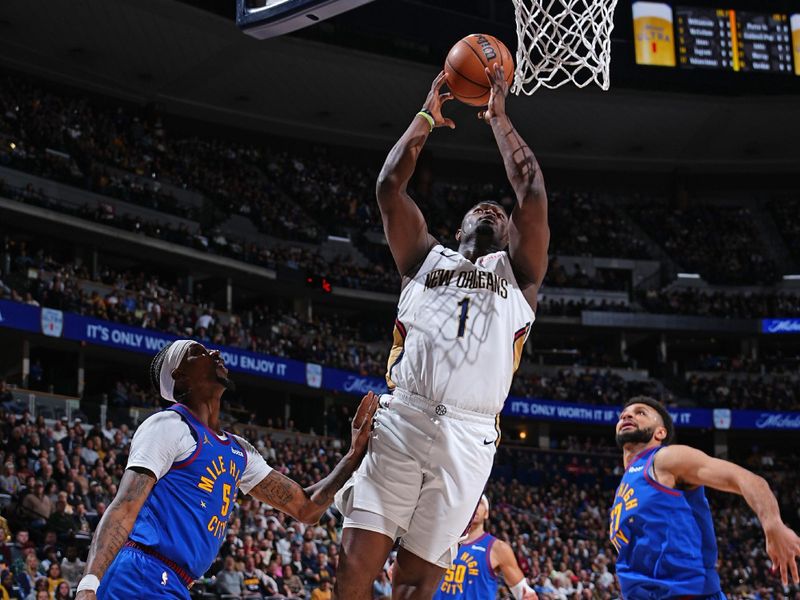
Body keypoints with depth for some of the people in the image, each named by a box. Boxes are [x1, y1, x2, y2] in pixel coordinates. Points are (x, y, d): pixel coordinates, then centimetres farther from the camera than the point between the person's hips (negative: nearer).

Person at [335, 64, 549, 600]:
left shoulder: (519, 273, 23)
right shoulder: (428, 258, 27)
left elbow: (532, 193, 11)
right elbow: (390, 184, 17)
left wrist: (499, 118, 20)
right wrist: (426, 117, 25)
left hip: (469, 435, -1)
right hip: (401, 418, 1)